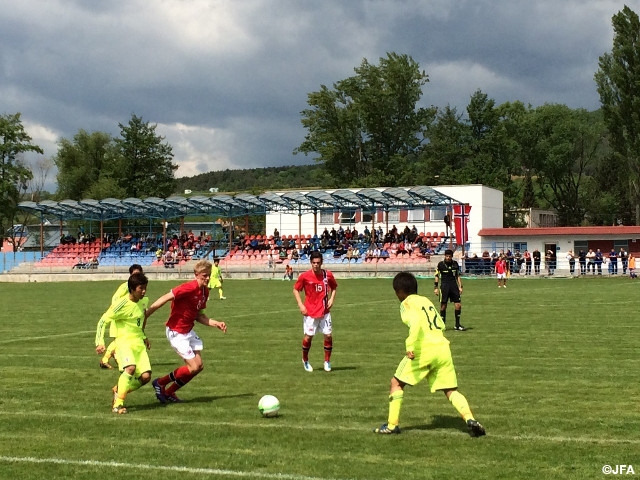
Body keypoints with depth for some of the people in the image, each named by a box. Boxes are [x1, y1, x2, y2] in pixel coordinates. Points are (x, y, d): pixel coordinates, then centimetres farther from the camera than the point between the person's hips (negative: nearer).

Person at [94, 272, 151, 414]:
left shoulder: (144, 301, 7)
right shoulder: (122, 304, -15)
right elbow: (103, 320, -12)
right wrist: (99, 342, -20)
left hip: (139, 343, 7)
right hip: (124, 342, -7)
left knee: (146, 376, -9)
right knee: (131, 367, -33)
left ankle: (118, 390, 15)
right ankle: (118, 403, -22)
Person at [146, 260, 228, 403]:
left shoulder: (205, 291, 5)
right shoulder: (190, 287, -23)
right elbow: (165, 298, -25)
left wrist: (216, 324, 3)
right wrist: (145, 315, -27)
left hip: (189, 331, 9)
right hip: (176, 332, -9)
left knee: (199, 366, 7)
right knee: (193, 367, -9)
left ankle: (169, 392, 22)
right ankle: (160, 383, 11)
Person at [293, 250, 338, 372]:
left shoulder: (328, 275, -3)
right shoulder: (304, 276, -9)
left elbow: (334, 287, 15)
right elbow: (295, 289, 2)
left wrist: (332, 298, -1)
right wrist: (300, 305, -7)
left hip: (325, 311, 2)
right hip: (310, 311, -2)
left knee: (329, 335, -2)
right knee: (308, 337, 1)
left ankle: (327, 361, 15)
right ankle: (305, 360, 24)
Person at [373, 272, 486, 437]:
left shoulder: (407, 303, 2)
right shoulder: (426, 300, 22)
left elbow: (415, 322, -19)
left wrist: (410, 345, -26)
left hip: (424, 349, -6)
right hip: (443, 348, 6)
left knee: (396, 383, 11)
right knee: (451, 391, 9)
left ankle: (392, 425, 9)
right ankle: (470, 419, -13)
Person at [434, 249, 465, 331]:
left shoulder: (455, 264, 7)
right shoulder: (440, 264, -2)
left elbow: (458, 276, 15)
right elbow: (437, 276, 3)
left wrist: (460, 286, 10)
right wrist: (435, 288, -2)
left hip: (454, 286, 3)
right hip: (444, 286, -3)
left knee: (458, 305, -2)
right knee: (443, 305, -1)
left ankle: (457, 325, 8)